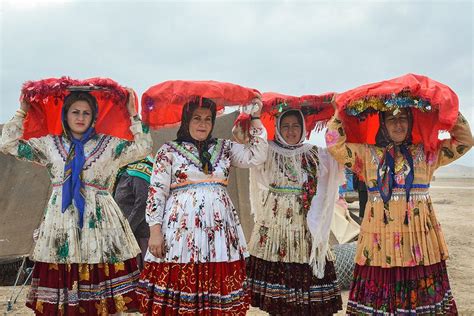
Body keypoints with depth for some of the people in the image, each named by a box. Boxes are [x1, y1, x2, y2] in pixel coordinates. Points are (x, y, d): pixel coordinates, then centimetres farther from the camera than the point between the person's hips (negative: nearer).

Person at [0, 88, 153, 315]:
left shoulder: (109, 145, 9)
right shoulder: (50, 145, 13)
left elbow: (142, 148, 0)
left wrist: (133, 115, 3)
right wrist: (22, 112, 13)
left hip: (98, 221, -1)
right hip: (61, 220, 1)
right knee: (60, 283, -3)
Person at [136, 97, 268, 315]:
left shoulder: (224, 148, 16)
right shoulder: (169, 150, 5)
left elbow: (256, 156, 7)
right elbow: (156, 191, 1)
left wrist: (255, 119, 6)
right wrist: (155, 230, -7)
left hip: (219, 227, 3)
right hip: (181, 226, -3)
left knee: (219, 285, 0)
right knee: (178, 283, -5)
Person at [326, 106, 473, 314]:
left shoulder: (425, 153, 12)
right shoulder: (367, 154, 9)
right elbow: (336, 146, 2)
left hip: (420, 242, 1)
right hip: (380, 243, -1)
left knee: (422, 297, 2)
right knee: (377, 301, -2)